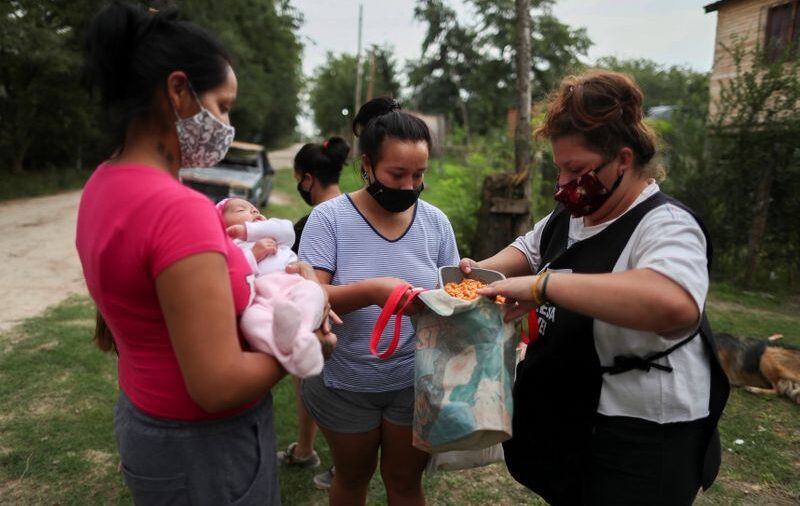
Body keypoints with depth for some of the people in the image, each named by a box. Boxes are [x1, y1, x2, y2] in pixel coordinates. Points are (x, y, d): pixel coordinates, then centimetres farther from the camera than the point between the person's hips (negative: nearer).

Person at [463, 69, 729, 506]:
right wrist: (485, 270, 0)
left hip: (640, 437, -8)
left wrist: (543, 284, -44)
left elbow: (675, 305, -45)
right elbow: (527, 250, 22)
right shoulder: (569, 217, 3)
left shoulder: (664, 225, -24)